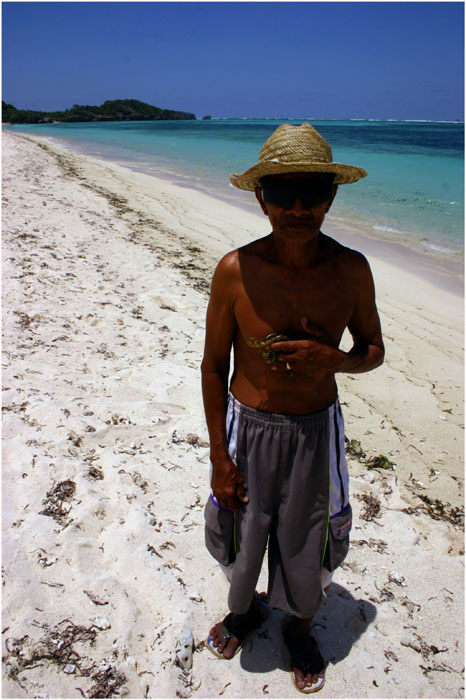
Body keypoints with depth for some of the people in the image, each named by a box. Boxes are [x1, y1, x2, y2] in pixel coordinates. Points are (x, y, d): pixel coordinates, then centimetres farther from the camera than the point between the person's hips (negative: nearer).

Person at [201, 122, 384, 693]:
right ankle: (243, 609, 56)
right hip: (248, 428, 0)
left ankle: (299, 628, 53)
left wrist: (333, 360, -21)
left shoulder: (351, 270, -11)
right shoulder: (235, 271, -16)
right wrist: (219, 457, -7)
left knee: (307, 544, 19)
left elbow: (374, 350, 2)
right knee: (241, 534, 20)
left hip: (316, 431, 1)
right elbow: (214, 365, -7)